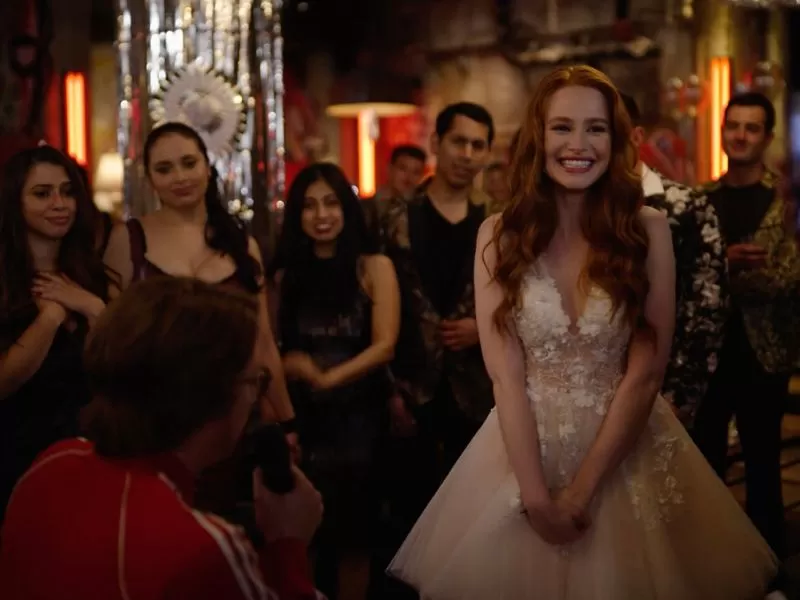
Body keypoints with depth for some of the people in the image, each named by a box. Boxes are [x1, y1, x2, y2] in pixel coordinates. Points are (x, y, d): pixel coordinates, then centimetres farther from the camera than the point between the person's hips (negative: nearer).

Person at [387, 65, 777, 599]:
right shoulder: (499, 235, -6)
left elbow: (645, 373, -10)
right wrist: (536, 494, -16)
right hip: (528, 445, 1)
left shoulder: (648, 229, -8)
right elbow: (505, 374, -10)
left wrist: (583, 488, -14)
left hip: (626, 451, 0)